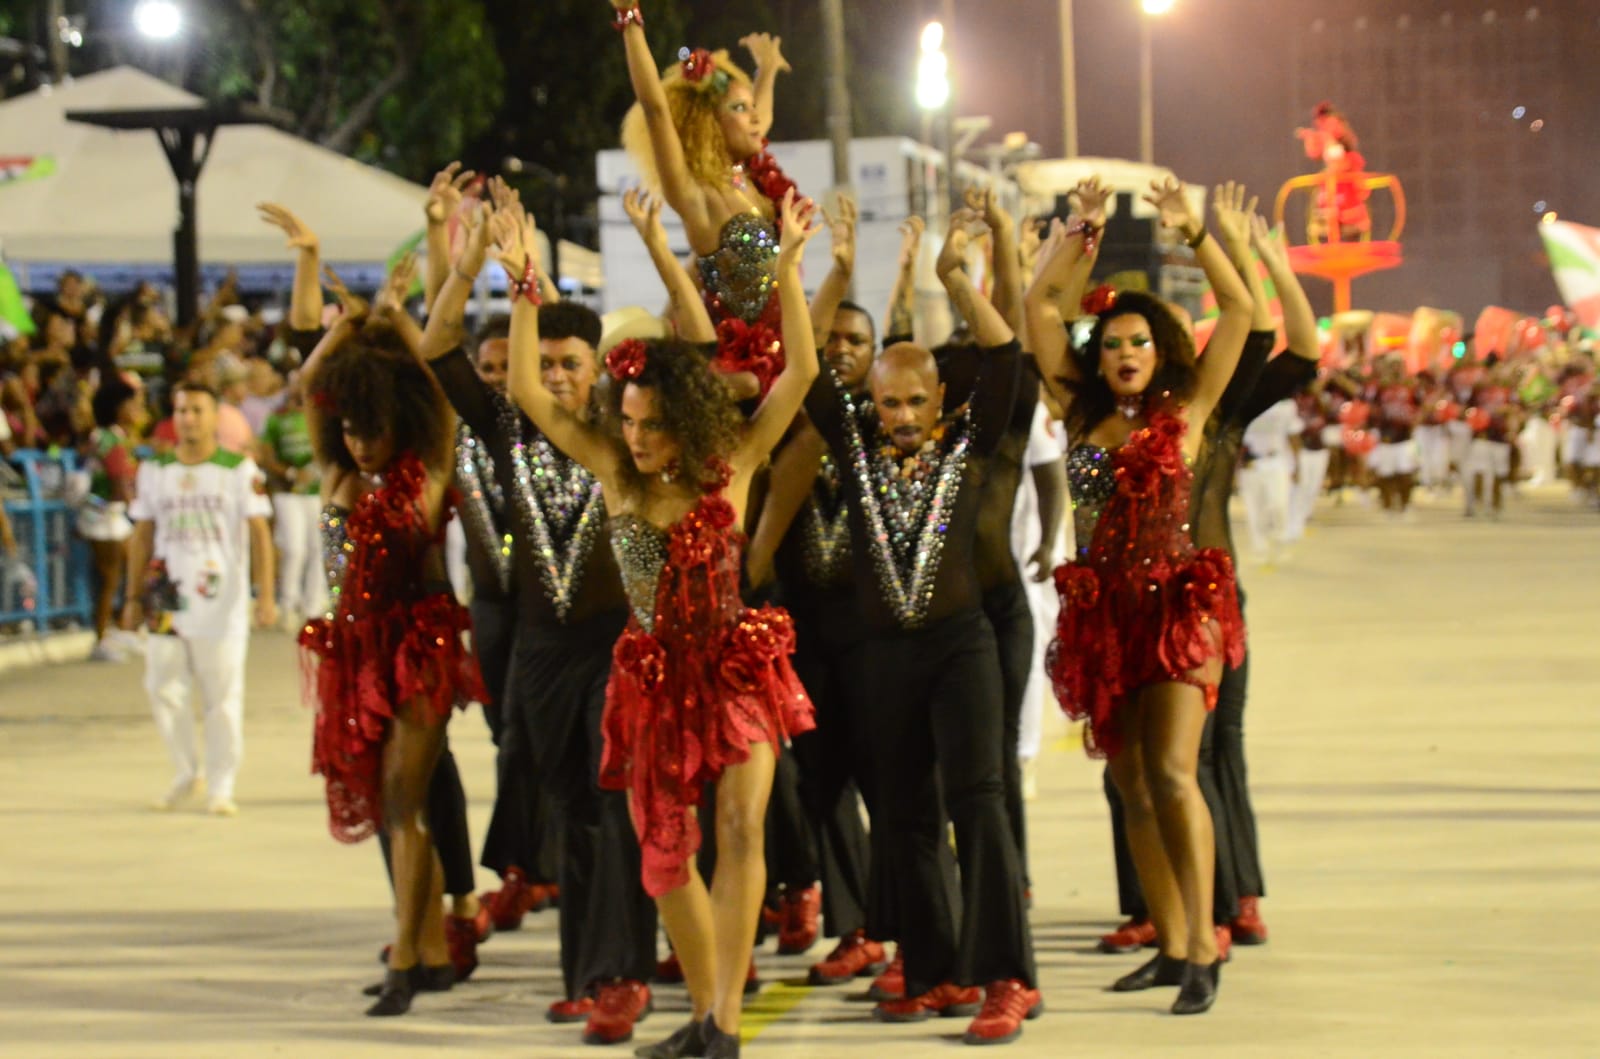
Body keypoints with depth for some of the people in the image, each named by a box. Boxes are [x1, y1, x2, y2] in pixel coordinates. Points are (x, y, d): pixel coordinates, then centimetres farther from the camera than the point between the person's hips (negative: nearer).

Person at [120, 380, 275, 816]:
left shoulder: (240, 470, 0)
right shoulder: (154, 471, 10)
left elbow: (259, 533, -2)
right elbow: (142, 536, 15)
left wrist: (265, 596, -10)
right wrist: (134, 598, 13)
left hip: (223, 604, -3)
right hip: (167, 602, 3)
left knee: (223, 699, -1)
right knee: (163, 689, -2)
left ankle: (220, 788, 9)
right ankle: (185, 773, 18)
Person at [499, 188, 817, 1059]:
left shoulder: (730, 464, -6)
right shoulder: (614, 471, 0)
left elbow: (801, 372, -12)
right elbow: (528, 392, -3)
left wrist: (788, 268, -19)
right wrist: (524, 286, -11)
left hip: (736, 669, -3)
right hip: (655, 681, 3)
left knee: (740, 826, -21)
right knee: (664, 858, 7)